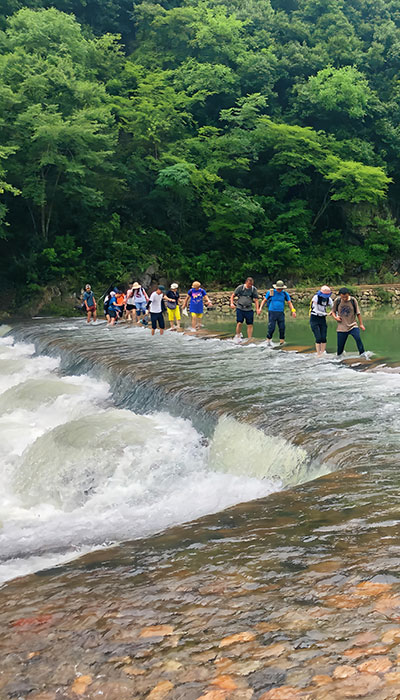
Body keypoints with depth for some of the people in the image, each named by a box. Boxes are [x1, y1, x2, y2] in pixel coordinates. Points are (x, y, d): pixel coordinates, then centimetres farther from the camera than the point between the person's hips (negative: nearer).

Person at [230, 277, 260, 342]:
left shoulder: (254, 289, 2)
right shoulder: (240, 287, -2)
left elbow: (256, 300, 2)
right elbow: (233, 295, 5)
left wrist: (257, 309, -10)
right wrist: (232, 303, -10)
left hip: (249, 309, 2)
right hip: (240, 308, -2)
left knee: (250, 325, -1)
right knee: (239, 323, -10)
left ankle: (249, 339, 6)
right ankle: (237, 336, 11)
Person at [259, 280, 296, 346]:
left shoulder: (285, 294, 4)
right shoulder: (270, 292, -1)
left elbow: (289, 303, 7)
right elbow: (264, 300, 6)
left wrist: (293, 311, -6)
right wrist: (260, 308, -7)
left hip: (281, 313, 2)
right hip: (272, 312, -2)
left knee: (282, 328, -3)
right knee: (271, 328, -9)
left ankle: (282, 341, 11)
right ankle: (268, 340, 10)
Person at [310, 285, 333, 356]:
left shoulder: (328, 299, 0)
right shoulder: (316, 297, -15)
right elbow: (316, 311, -15)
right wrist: (326, 314, -19)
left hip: (322, 319, 5)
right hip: (314, 319, -5)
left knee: (324, 338, -1)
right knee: (318, 338, -10)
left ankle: (322, 353, 9)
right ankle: (318, 354, -3)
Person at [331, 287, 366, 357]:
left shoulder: (353, 300, -5)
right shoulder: (337, 301, -3)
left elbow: (358, 313, 4)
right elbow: (333, 311, 11)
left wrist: (361, 324, 7)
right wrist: (335, 317, -10)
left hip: (353, 326, -1)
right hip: (342, 327, 1)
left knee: (358, 339, -23)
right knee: (340, 345, 3)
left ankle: (363, 354, -16)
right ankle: (338, 357, 26)